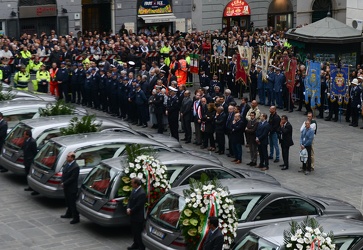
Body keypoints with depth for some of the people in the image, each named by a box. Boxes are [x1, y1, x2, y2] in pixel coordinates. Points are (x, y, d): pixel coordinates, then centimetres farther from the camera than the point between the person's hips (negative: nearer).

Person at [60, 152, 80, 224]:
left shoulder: (75, 167, -22)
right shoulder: (66, 164, 5)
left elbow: (72, 178, -22)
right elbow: (63, 174, 13)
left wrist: (64, 183, -15)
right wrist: (62, 182, -1)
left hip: (72, 188, -9)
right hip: (66, 187, 9)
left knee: (73, 203, -3)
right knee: (68, 202, 22)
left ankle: (76, 218, 4)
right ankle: (69, 214, 39)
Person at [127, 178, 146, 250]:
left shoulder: (142, 193, -24)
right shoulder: (134, 190, 4)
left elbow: (138, 206, -22)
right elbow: (130, 200, 11)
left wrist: (131, 211, -11)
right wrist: (128, 208, -5)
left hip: (138, 217, -9)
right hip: (133, 215, 9)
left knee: (138, 232, 0)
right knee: (134, 231, 20)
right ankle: (136, 244, 35)